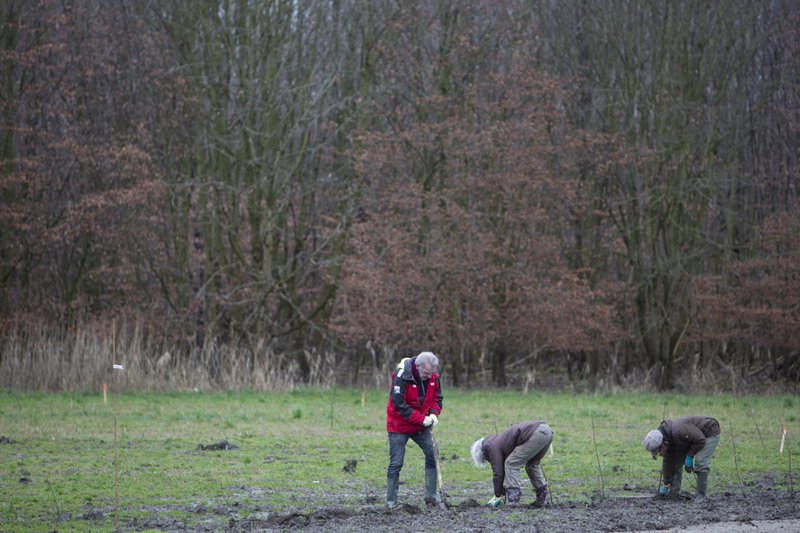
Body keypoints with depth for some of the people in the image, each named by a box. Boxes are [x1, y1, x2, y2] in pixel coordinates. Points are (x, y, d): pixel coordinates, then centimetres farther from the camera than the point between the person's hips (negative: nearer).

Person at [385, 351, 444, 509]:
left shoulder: (433, 377, -8)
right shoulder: (401, 377, -25)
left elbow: (437, 398, 5)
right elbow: (399, 405, -25)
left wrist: (434, 414, -15)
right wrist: (422, 419, -25)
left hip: (421, 426, 5)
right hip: (399, 426, -5)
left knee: (432, 454, -3)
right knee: (396, 463, -3)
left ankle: (431, 496, 7)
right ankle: (391, 501, 5)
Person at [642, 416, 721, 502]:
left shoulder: (678, 431, -38)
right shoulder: (667, 439, -8)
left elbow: (700, 440, -31)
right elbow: (668, 462, 3)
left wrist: (689, 457, -23)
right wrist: (665, 485, 7)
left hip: (710, 432, -9)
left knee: (700, 463, -21)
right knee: (677, 460, 4)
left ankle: (701, 495, -10)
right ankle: (674, 493, 9)